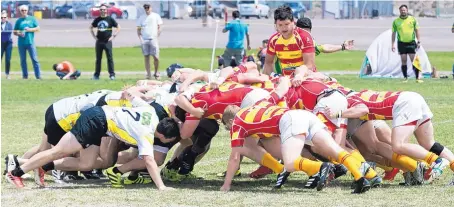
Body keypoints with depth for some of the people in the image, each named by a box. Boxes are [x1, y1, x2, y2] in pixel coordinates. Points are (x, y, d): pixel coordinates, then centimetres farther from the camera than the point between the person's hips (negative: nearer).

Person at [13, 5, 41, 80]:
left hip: (30, 42, -2)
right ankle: (25, 75, 10)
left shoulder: (32, 19, 8)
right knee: (23, 60, 4)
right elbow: (15, 32, 12)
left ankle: (38, 76, -10)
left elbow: (37, 29, 5)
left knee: (34, 59, -8)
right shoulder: (18, 21, 11)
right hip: (21, 43, 2)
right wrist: (19, 34, -9)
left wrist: (29, 29, -9)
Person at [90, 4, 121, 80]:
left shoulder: (110, 19, -1)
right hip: (99, 41, 3)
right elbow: (91, 27, 21)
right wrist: (94, 36, 10)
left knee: (110, 58, -5)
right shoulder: (97, 19, 8)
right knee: (98, 58, 8)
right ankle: (96, 75, 13)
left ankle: (112, 74, -2)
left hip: (107, 42, -3)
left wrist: (113, 36, -5)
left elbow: (118, 27, 2)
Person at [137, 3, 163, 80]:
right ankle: (148, 74, 4)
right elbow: (138, 29, 12)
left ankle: (156, 72, 10)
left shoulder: (156, 16, 6)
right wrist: (140, 38, -2)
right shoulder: (142, 18, 11)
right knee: (146, 57, 1)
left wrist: (156, 37, -3)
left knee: (156, 57, -8)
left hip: (153, 39, -2)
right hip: (144, 40, 2)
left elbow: (159, 28, 6)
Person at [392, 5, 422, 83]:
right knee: (403, 61, 0)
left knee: (414, 60, -5)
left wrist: (419, 41, 1)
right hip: (401, 43, 1)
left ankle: (418, 77, -2)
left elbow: (417, 31, 8)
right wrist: (393, 45, 1)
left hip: (411, 42, -1)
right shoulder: (396, 21, 3)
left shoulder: (412, 19, 3)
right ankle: (405, 78, 6)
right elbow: (393, 33, 7)